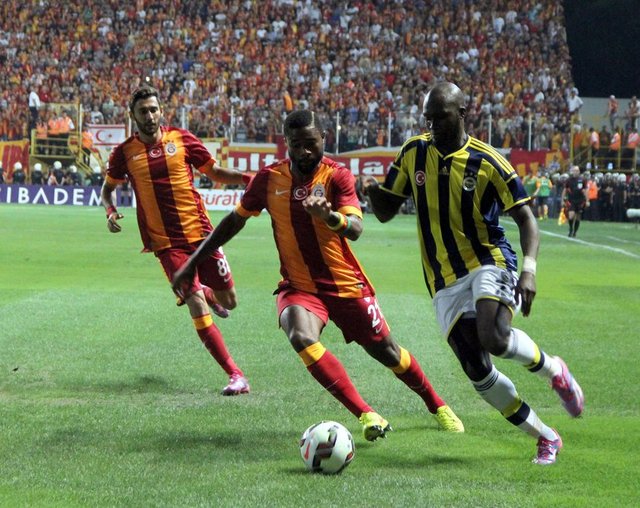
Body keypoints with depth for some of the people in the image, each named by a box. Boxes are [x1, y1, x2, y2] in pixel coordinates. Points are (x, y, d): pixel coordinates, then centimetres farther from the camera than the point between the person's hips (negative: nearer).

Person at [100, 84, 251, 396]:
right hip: (166, 242, -2)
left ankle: (206, 292, 44)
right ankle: (235, 375, -8)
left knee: (228, 302, 6)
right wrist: (110, 212, -4)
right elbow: (108, 188, 17)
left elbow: (215, 172, 11)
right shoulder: (125, 153, 1)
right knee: (198, 308, -13)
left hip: (200, 232, 2)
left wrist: (247, 178, -6)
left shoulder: (182, 139, 2)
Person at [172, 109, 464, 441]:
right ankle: (366, 415, -27)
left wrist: (330, 217, -49)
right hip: (298, 286, 1)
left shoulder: (337, 176, -12)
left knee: (386, 352, 8)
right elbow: (235, 221, 9)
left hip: (347, 285, -1)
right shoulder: (268, 179, -5)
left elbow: (355, 229, -26)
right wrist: (193, 262, 9)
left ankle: (438, 407, 36)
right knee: (302, 338, -31)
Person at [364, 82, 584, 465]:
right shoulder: (414, 153, 3)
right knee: (477, 372, -5)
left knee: (494, 339, -32)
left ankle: (553, 369, 0)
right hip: (445, 283, 4)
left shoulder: (488, 162, -8)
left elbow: (526, 218, -5)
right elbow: (386, 212, 10)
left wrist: (529, 269, -21)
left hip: (489, 264, -4)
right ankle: (545, 437, 12)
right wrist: (373, 192, -14)